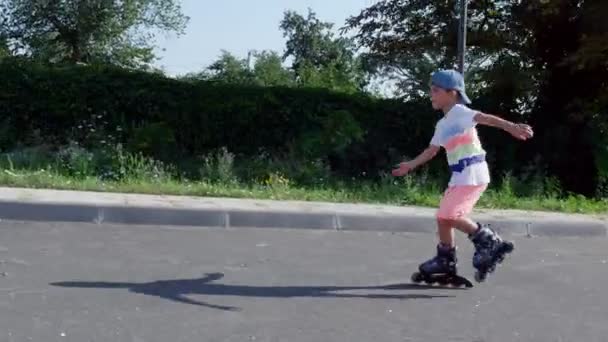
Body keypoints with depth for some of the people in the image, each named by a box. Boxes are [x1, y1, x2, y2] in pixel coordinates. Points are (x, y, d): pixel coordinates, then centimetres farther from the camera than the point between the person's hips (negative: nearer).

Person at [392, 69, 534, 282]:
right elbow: (431, 151, 29)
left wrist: (511, 127, -41)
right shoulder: (442, 125, 17)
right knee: (443, 217, 12)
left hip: (473, 175, -9)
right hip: (459, 177, 9)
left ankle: (489, 243, -5)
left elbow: (486, 118, -26)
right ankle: (446, 260, 26)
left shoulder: (459, 112, -9)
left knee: (449, 215, -16)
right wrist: (409, 166, 31)